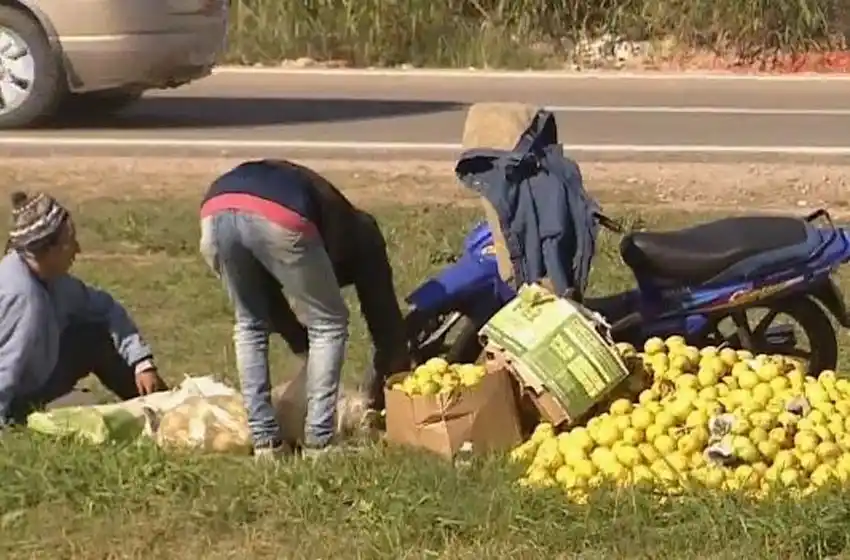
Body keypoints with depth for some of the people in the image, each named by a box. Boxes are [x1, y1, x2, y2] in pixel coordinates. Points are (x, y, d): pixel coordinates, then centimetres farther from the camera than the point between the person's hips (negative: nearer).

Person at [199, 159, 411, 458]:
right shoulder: (358, 229, 34)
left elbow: (272, 304, 46)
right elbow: (383, 313, 34)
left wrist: (306, 350, 51)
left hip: (215, 211, 5)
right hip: (279, 218, -5)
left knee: (250, 324, 27)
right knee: (328, 326, 18)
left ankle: (265, 441, 21)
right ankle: (317, 443, 13)